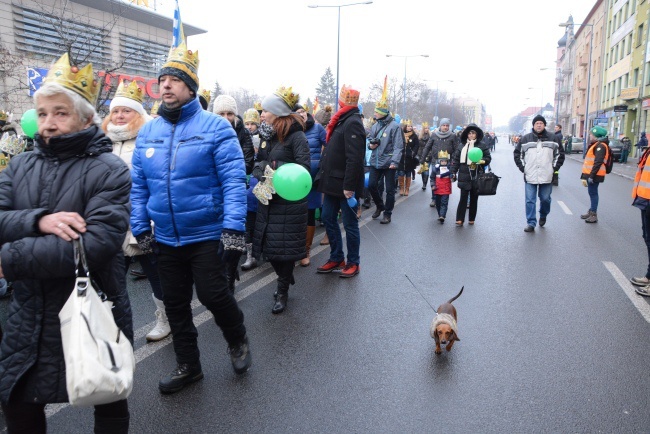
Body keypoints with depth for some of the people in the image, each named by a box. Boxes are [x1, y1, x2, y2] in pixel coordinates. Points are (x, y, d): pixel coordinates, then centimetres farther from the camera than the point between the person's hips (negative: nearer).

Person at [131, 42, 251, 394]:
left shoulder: (215, 127, -9)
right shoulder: (147, 133, 7)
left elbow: (233, 180, -15)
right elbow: (138, 187, 11)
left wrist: (233, 228, -21)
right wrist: (140, 229, 8)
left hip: (207, 234, -5)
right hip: (166, 237, 6)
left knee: (212, 294, -4)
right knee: (175, 304, 14)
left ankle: (238, 341, 29)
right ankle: (188, 366, 34)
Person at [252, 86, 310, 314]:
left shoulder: (296, 136, -12)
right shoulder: (267, 135, 10)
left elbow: (304, 167, -20)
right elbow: (259, 162, 13)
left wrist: (275, 167, -22)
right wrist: (261, 169, -9)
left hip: (289, 202, -7)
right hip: (268, 200, 7)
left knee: (284, 246, 1)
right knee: (269, 244, 11)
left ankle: (282, 291, 18)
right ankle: (286, 278, 35)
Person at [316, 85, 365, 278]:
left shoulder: (352, 123, -15)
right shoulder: (341, 121, 15)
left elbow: (354, 158, -23)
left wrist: (349, 185, -25)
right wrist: (324, 176, 15)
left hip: (345, 184, -9)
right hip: (333, 182, 10)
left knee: (350, 224, 2)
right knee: (328, 219, 13)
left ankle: (353, 263, 15)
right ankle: (336, 258, 26)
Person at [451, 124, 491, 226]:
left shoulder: (482, 145, 1)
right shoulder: (462, 145, 6)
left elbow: (488, 158, 1)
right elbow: (456, 159, 7)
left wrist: (480, 161, -18)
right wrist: (453, 172, 1)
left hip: (477, 176, 0)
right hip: (464, 176, 0)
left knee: (474, 198, 8)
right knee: (463, 197, -2)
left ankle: (471, 219, 19)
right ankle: (459, 219, 0)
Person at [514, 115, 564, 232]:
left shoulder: (553, 138, 6)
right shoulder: (525, 139, 3)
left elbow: (560, 154, 11)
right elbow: (517, 153, 8)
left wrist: (554, 168, 3)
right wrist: (522, 168, 0)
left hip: (546, 176, 1)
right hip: (530, 177, -1)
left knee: (545, 199, 9)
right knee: (530, 200, 0)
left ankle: (543, 216, 35)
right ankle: (531, 223, 7)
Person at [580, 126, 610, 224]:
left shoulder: (601, 146, -15)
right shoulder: (596, 145, 17)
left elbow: (598, 163, -22)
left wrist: (591, 176, -24)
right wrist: (585, 175, 20)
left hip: (594, 175, -10)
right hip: (590, 174, 10)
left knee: (593, 193, -4)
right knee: (592, 193, 16)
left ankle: (594, 215, 1)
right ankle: (591, 211, 27)